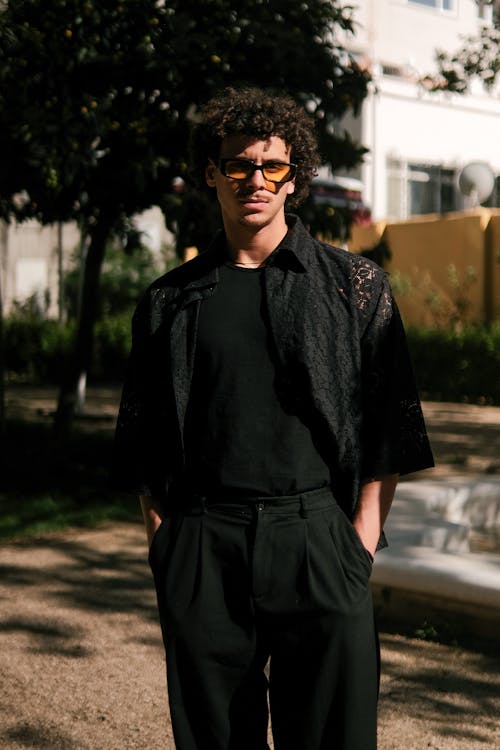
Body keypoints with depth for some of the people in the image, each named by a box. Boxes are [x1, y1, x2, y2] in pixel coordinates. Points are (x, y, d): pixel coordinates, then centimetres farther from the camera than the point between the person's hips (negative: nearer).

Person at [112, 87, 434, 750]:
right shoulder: (171, 300, 12)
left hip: (315, 538, -1)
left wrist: (361, 545, -4)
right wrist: (163, 546, 3)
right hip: (201, 553, 2)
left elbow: (389, 427, 4)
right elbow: (144, 444, 14)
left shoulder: (354, 284, 7)